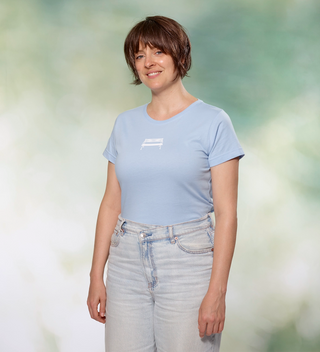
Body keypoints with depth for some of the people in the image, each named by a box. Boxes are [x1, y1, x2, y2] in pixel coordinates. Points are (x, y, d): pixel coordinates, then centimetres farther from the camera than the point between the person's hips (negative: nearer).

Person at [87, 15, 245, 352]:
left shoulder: (213, 122, -4)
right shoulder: (125, 124, 10)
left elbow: (226, 211, -8)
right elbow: (111, 203, 11)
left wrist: (216, 292, -14)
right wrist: (96, 276, 6)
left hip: (188, 262, -4)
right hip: (128, 265, 4)